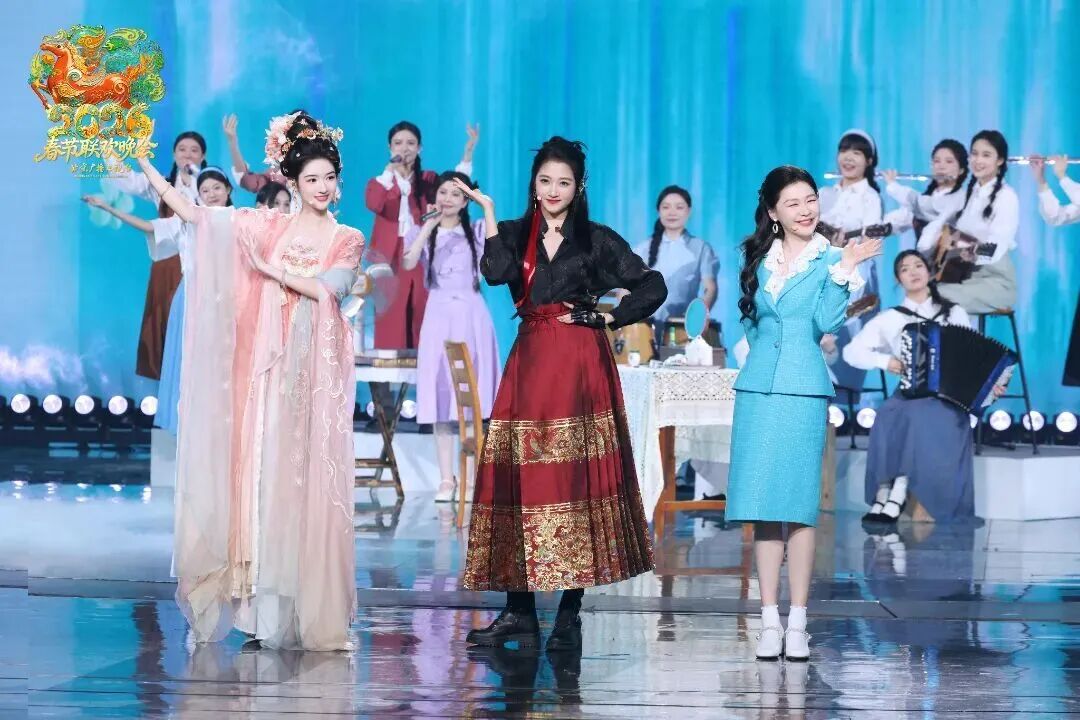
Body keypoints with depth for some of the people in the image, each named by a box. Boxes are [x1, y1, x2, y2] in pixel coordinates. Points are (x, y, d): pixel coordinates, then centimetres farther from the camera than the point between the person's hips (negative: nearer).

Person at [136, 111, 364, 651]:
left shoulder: (348, 240, 8)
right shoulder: (268, 225, 10)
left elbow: (328, 289, -9)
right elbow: (193, 213, 6)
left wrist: (275, 268, -8)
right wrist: (143, 163, 2)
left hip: (317, 373, -1)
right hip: (270, 370, 1)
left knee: (311, 482, -4)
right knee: (263, 476, -1)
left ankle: (310, 607, -1)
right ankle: (266, 606, 2)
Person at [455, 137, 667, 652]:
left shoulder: (597, 240, 5)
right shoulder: (516, 235, 11)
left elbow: (653, 287, 2)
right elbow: (495, 273, -10)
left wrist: (607, 318, -3)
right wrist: (488, 211, -8)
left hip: (580, 367, -3)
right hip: (528, 365, 3)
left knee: (574, 479, -6)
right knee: (517, 477, -2)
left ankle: (570, 615, -2)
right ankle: (519, 611, 2)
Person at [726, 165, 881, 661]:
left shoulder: (832, 259, 2)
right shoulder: (759, 259, 14)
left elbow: (825, 322, -10)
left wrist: (844, 271, -16)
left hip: (803, 391, -3)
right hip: (757, 389, 4)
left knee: (799, 506, -4)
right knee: (762, 508, 2)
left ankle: (797, 623, -1)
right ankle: (769, 620, 5)